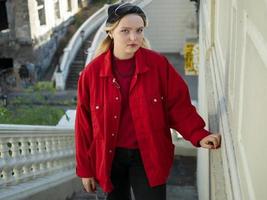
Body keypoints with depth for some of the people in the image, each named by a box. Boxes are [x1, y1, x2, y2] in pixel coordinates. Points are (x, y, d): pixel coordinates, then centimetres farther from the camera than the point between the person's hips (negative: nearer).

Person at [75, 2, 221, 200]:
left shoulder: (159, 64, -11)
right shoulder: (92, 72, -9)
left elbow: (178, 105, -4)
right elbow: (84, 125, -3)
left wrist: (199, 135, -21)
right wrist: (85, 169, 2)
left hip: (149, 157, -1)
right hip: (110, 158, 1)